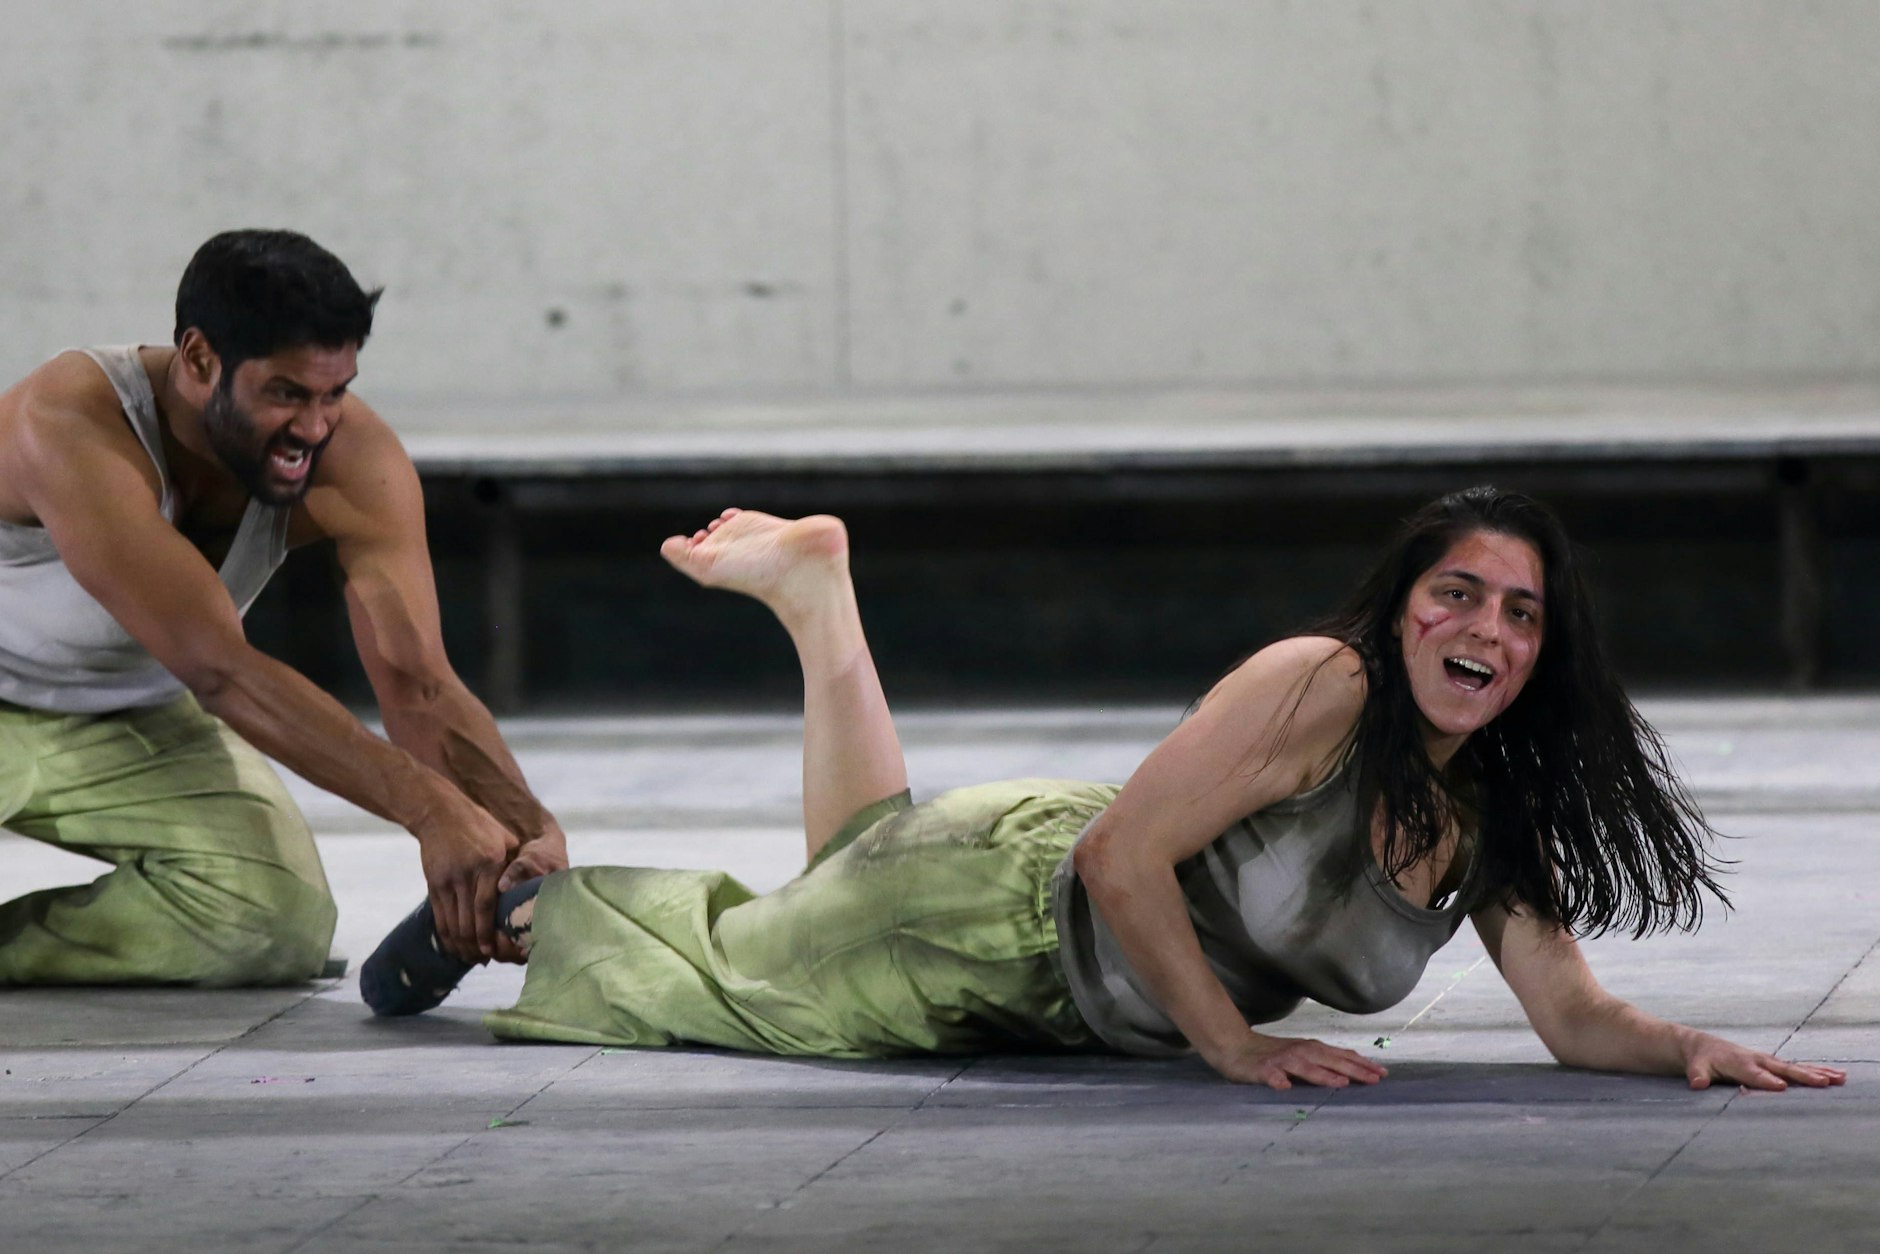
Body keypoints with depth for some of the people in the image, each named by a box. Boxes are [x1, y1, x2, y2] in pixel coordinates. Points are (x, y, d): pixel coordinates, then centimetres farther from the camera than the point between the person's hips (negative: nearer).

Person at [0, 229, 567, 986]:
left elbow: (416, 679, -28)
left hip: (132, 719, 5)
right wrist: (428, 808, -53)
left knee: (283, 920, -21)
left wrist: (531, 831, -48)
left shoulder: (353, 460, -21)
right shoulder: (74, 425, -37)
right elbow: (216, 668, -45)